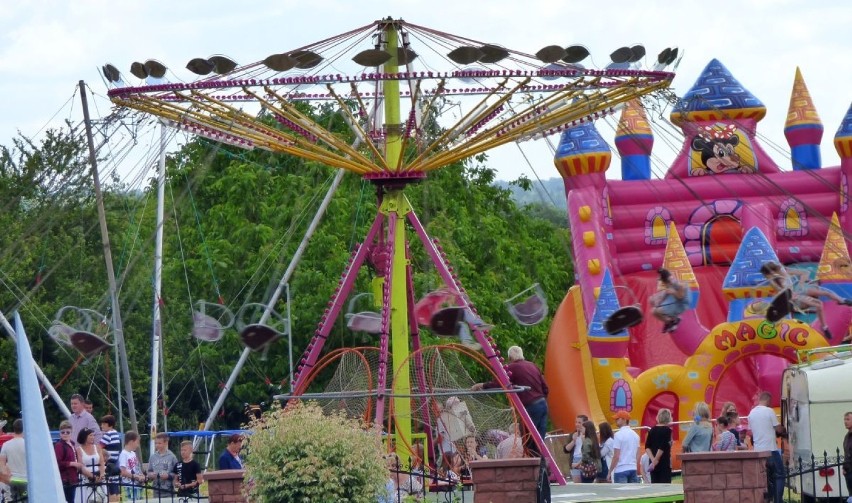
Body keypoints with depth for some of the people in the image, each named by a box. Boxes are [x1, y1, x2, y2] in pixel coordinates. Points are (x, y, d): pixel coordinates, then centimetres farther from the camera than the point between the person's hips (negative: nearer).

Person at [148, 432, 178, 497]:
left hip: (168, 491, -4)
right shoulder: (153, 457, 8)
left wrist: (168, 476, -19)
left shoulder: (171, 457, -4)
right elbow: (149, 472, 15)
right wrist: (150, 475, -6)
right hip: (156, 490, 4)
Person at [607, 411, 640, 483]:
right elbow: (637, 456, 14)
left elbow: (616, 456, -13)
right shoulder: (635, 435, 11)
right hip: (633, 469, 7)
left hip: (621, 470, -7)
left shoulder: (618, 435, -11)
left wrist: (610, 472, -7)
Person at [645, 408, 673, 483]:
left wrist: (653, 459, -5)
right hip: (664, 462, -6)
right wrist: (655, 461, -14)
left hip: (653, 463, 6)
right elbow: (662, 448, -16)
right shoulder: (667, 430, -7)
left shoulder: (652, 430, 9)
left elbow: (647, 447, 3)